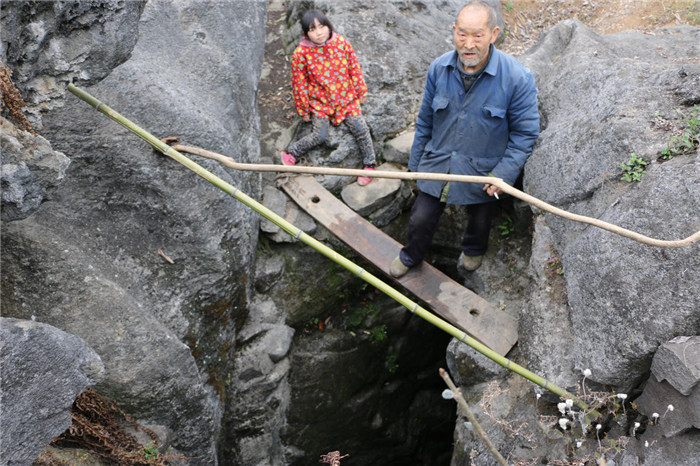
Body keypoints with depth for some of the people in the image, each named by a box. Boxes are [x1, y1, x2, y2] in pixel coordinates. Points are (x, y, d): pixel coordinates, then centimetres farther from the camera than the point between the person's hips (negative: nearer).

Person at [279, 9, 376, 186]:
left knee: (360, 128, -9)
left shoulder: (341, 42, -8)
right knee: (320, 135, -14)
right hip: (319, 102, -2)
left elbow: (354, 67, 3)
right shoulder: (301, 54, -14)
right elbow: (299, 83, -6)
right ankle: (291, 153, 10)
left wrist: (361, 91, 9)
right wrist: (303, 110, 0)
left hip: (346, 97, 2)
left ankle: (370, 163, 9)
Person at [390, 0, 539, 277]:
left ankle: (473, 250, 60)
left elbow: (525, 133, -12)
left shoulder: (517, 78, -23)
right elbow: (425, 121, 3)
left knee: (479, 221, 25)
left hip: (482, 172, -1)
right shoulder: (439, 69, -11)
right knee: (420, 220, 11)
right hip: (436, 166, 2)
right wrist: (415, 162, 9)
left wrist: (503, 174, -19)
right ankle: (411, 256, 44)